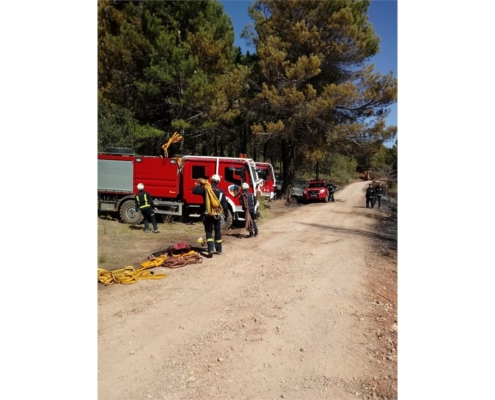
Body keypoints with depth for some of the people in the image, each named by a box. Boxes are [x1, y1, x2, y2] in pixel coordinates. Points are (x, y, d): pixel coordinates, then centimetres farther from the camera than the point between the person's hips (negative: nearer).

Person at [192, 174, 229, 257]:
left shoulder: (206, 189, -4)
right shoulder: (221, 192, 1)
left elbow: (194, 191, -6)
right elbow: (225, 205, 2)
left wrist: (199, 184, 10)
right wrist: (226, 214, 12)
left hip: (208, 214, -1)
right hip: (217, 215, 2)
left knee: (209, 232, 4)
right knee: (218, 232, 15)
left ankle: (211, 249, -13)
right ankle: (219, 250, 24)